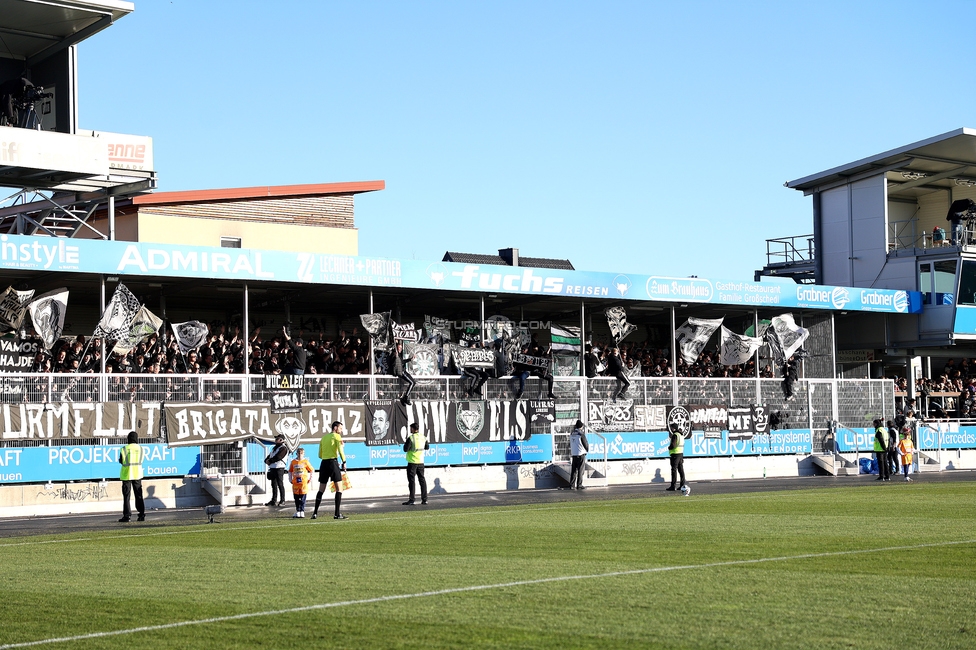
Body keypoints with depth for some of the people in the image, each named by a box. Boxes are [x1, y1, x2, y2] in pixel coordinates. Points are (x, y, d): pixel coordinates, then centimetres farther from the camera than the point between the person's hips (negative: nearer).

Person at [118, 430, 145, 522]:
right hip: (137, 473, 3)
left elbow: (121, 461, -2)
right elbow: (140, 460, 10)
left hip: (127, 474, -3)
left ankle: (127, 515, -3)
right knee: (139, 495, 10)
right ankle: (142, 514, 6)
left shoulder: (124, 449, -8)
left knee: (126, 495, 1)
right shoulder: (140, 448, 2)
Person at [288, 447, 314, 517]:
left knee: (303, 498, -1)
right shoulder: (293, 462, 5)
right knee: (296, 498, 7)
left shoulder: (305, 461, -2)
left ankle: (302, 511, 5)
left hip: (304, 482, -3)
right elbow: (290, 471, 14)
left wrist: (310, 479, -1)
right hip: (295, 482, 3)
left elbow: (311, 470, 4)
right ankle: (297, 511, 16)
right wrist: (290, 479, 7)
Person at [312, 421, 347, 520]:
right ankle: (337, 514, -8)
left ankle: (315, 513, 9)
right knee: (339, 489, -1)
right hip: (333, 462, -6)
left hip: (324, 463, 6)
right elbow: (340, 450, -15)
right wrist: (344, 463, -8)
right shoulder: (337, 436, -1)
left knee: (321, 490, 12)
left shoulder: (324, 437, 18)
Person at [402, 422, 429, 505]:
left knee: (411, 480, -2)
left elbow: (405, 449, -15)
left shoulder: (411, 438, -15)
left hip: (412, 462, -6)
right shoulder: (423, 437, 5)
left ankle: (411, 500, -4)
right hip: (421, 462, 6)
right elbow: (427, 447, 16)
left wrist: (405, 443, 3)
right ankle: (424, 499, 10)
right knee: (422, 480, 11)